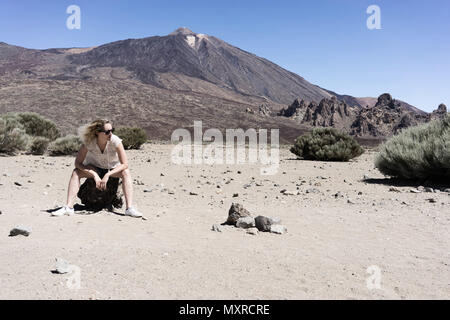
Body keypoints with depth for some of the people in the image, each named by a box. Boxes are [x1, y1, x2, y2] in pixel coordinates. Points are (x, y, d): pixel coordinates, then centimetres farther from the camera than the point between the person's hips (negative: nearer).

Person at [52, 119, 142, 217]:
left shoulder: (115, 140, -29)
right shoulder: (88, 142, -26)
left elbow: (124, 164, -27)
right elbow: (78, 163, -21)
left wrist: (107, 175, -36)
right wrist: (95, 175, -33)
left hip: (113, 168, -1)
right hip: (95, 168, 1)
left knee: (126, 172, -31)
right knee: (76, 172, -24)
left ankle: (130, 208, -35)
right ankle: (69, 207, -24)